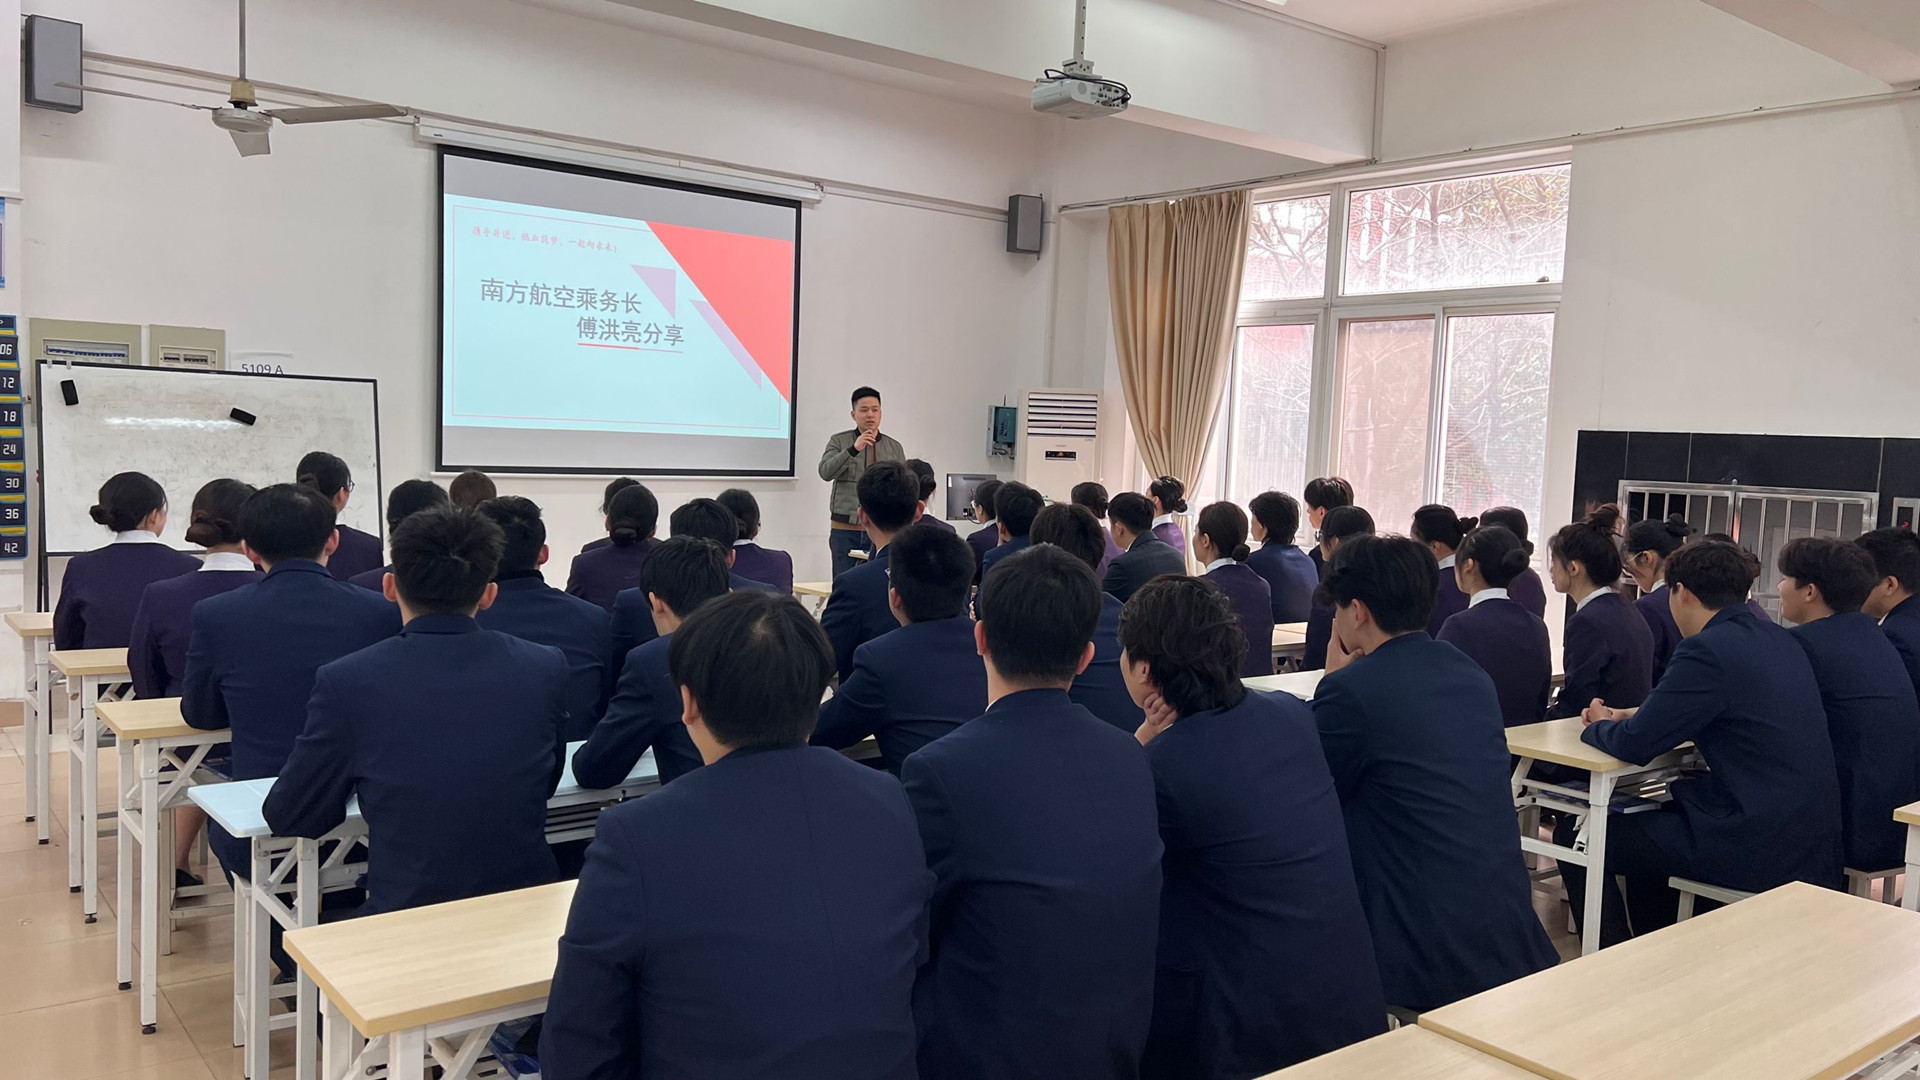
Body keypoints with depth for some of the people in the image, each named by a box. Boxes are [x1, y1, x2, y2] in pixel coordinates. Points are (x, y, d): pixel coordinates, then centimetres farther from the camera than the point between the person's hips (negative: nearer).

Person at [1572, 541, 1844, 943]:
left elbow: (1635, 745, -15)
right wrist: (1628, 717, 19)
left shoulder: (1708, 649, -17)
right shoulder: (1778, 639, 11)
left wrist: (1599, 726, 7)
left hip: (1756, 847, -10)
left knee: (1575, 836, -1)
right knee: (1654, 809, 32)